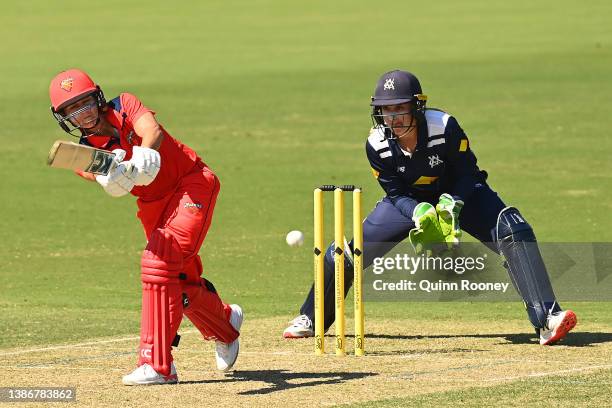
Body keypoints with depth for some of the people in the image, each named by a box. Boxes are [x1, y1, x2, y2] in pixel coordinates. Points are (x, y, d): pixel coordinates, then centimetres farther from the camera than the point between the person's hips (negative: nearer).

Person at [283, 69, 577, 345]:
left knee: (513, 230, -29)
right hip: (410, 202, 2)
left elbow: (467, 174, -18)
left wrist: (451, 205, -35)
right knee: (345, 254, -3)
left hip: (459, 194, -2)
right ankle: (310, 319, 25)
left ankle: (546, 318, -32)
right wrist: (421, 215, -33)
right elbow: (396, 195, -14)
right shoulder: (376, 145, -23)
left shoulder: (445, 127, -31)